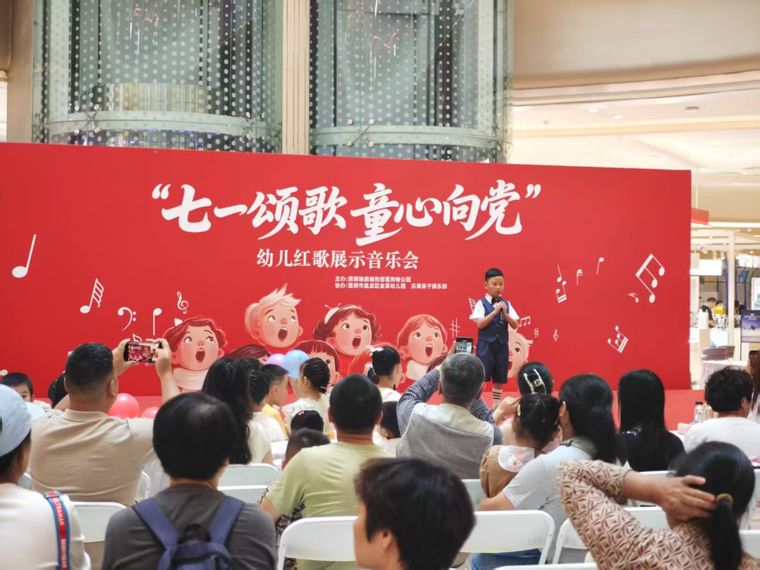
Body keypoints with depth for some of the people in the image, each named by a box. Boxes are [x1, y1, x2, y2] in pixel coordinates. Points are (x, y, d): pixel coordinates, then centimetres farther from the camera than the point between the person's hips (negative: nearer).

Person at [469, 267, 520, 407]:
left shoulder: (506, 304, 6)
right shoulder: (481, 303, -4)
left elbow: (515, 325, 2)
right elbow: (480, 324, -14)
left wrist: (505, 313, -13)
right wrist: (495, 311, -19)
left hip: (502, 346, 4)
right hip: (486, 345, -4)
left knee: (499, 379, 9)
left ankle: (496, 406, 18)